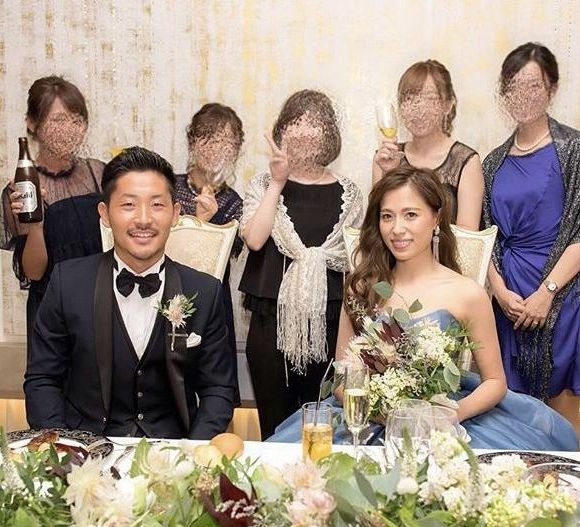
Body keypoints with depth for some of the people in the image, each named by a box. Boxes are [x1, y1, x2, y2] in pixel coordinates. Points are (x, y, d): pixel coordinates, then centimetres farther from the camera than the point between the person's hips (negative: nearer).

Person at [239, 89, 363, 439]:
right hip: (272, 320, 0)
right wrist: (278, 182, -7)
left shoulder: (347, 193, 8)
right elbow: (254, 238, -12)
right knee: (275, 426, 7)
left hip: (328, 322, 1)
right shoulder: (264, 185, 7)